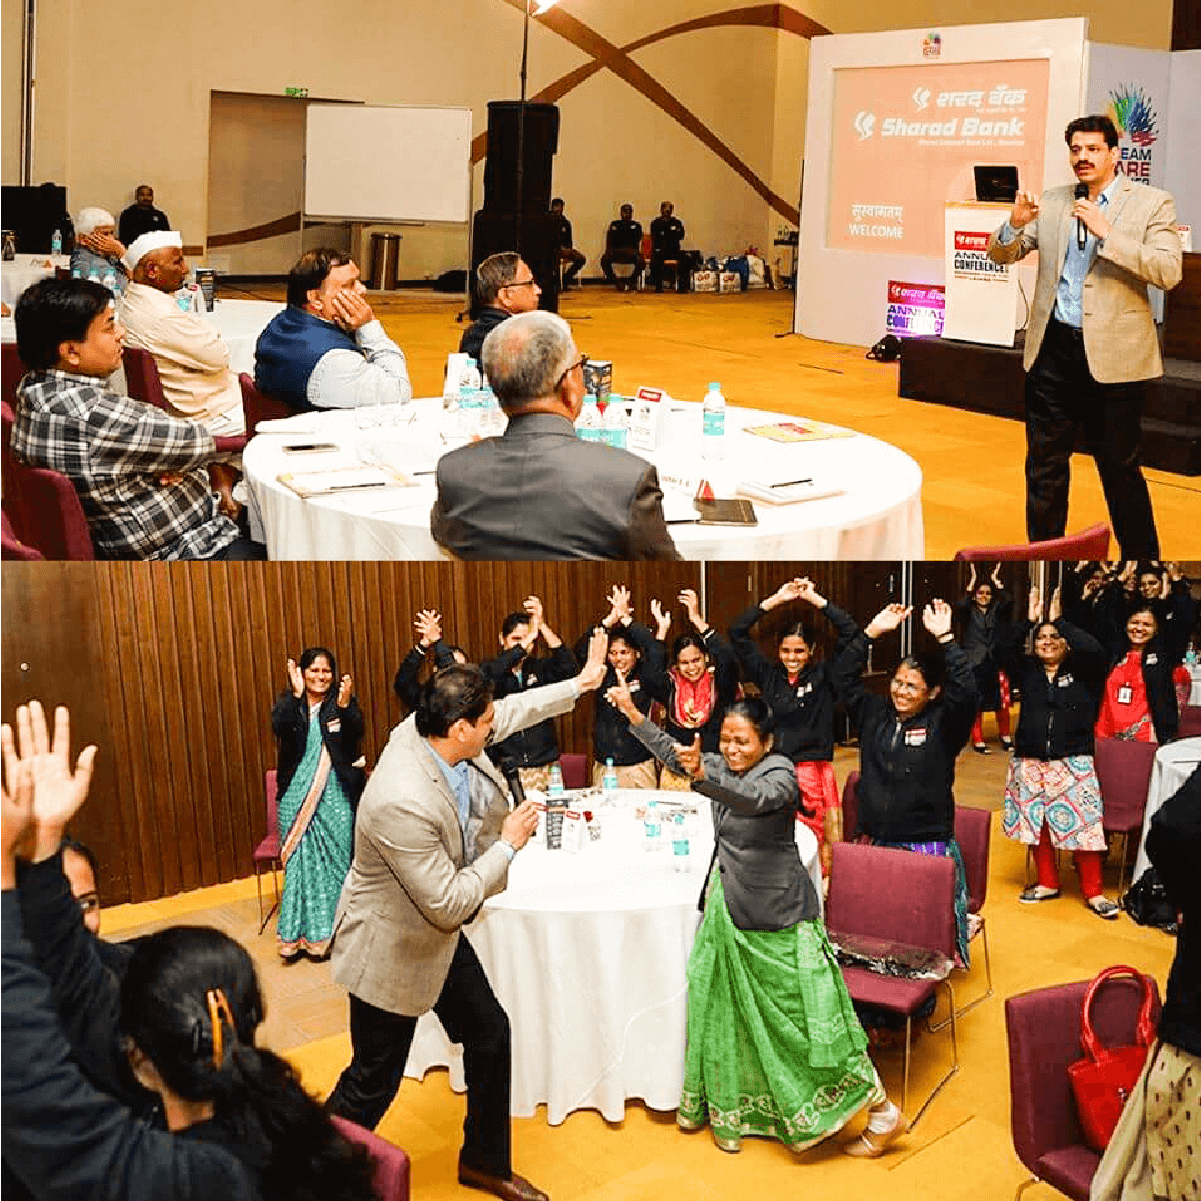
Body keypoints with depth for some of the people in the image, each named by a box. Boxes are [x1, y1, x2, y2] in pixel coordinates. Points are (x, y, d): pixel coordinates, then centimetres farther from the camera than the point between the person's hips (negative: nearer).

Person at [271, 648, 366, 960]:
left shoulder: (343, 701, 1)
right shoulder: (289, 701, 4)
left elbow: (357, 733, -16)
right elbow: (279, 727, -16)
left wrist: (344, 705, -34)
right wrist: (296, 694, -27)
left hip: (336, 795, -1)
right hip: (297, 796, 1)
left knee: (336, 859, 2)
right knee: (300, 861, 3)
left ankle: (334, 931, 10)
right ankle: (298, 933, 9)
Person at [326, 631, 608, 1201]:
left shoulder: (427, 728, -15)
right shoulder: (402, 803, -39)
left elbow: (512, 711, 8)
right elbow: (450, 904, -29)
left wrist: (579, 684, 15)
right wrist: (508, 843, -19)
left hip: (438, 934, 9)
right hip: (391, 950, -9)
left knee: (490, 1034, 17)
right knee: (373, 1083, 5)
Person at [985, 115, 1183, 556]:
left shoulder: (1152, 204, -2)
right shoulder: (1051, 203, 9)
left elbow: (1168, 272, -14)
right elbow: (1002, 255, 10)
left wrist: (1106, 233, -21)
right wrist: (1016, 224, -12)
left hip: (1112, 355, -4)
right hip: (1052, 350, 4)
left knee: (1120, 469, 4)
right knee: (1044, 465, 10)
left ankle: (1141, 558, 17)